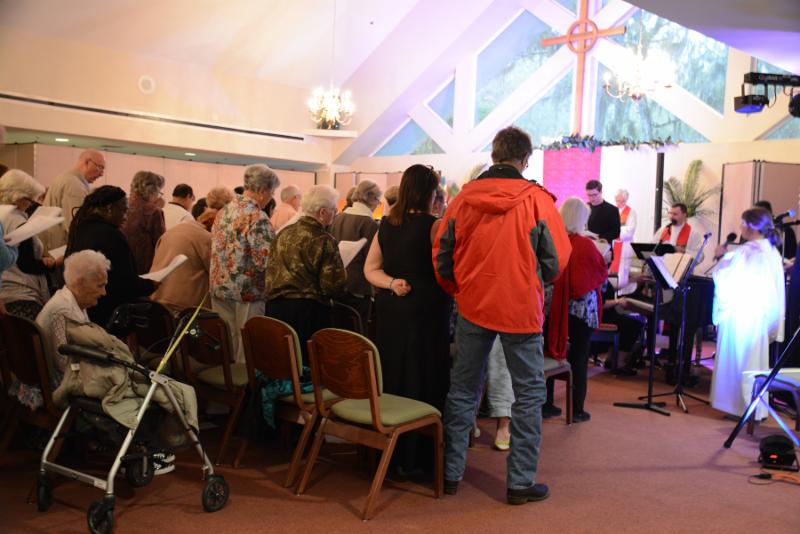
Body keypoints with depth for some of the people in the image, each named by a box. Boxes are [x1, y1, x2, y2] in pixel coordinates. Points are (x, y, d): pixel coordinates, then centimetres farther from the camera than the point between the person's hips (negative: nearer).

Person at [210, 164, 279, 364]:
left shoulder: (224, 211, 9)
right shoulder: (257, 217, -17)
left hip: (219, 288, 8)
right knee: (246, 351, 2)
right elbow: (265, 261, -22)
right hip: (247, 293, -8)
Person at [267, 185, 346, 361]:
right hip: (308, 312, -6)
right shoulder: (324, 241, -12)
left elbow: (271, 271, 15)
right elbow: (334, 287, -14)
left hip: (275, 307, 7)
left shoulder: (284, 233, 7)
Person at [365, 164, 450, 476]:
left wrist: (392, 283, -6)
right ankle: (415, 458, 11)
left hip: (390, 311, 6)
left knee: (391, 379, 14)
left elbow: (370, 269, 7)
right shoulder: (433, 225, -11)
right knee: (423, 383, 3)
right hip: (425, 312, -6)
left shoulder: (386, 225, 7)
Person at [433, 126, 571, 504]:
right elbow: (557, 260, -5)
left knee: (462, 389, 15)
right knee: (529, 394, 10)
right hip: (521, 309, -3)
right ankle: (521, 482, 14)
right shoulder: (536, 199, -9)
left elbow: (441, 256, 2)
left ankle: (450, 473, 23)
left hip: (473, 306, 3)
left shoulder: (463, 197, -1)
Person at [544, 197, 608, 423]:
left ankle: (546, 404, 20)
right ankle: (577, 410, 13)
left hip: (553, 305, 3)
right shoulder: (585, 245, -15)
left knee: (552, 352, 13)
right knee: (579, 357, 7)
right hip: (582, 308, -3)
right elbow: (602, 273, -3)